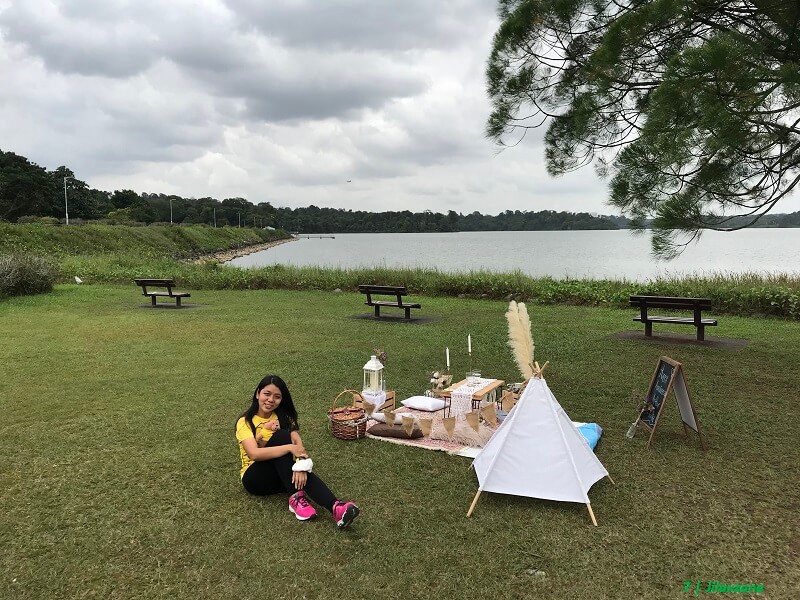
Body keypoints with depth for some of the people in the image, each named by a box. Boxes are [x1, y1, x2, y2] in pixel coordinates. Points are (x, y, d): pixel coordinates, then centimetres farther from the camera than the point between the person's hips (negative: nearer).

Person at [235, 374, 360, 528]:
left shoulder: (284, 417, 3)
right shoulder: (245, 422, -10)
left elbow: (298, 443, -14)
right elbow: (254, 454, -28)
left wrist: (300, 465, -35)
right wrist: (290, 448, -35)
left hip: (282, 475, 3)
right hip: (256, 478, -3)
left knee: (302, 473, -34)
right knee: (281, 436, -28)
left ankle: (335, 507, -52)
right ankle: (296, 497, -35)